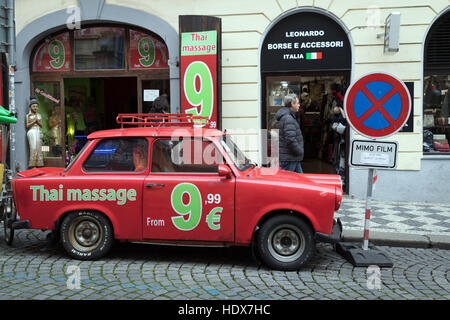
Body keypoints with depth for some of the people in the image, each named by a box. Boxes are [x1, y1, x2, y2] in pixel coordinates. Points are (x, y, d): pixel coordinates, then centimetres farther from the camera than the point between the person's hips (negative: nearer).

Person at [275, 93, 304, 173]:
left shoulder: (290, 116, 17)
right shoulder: (288, 118, -18)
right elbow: (290, 139, -27)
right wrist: (300, 152, -16)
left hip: (294, 158, 11)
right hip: (289, 158, -11)